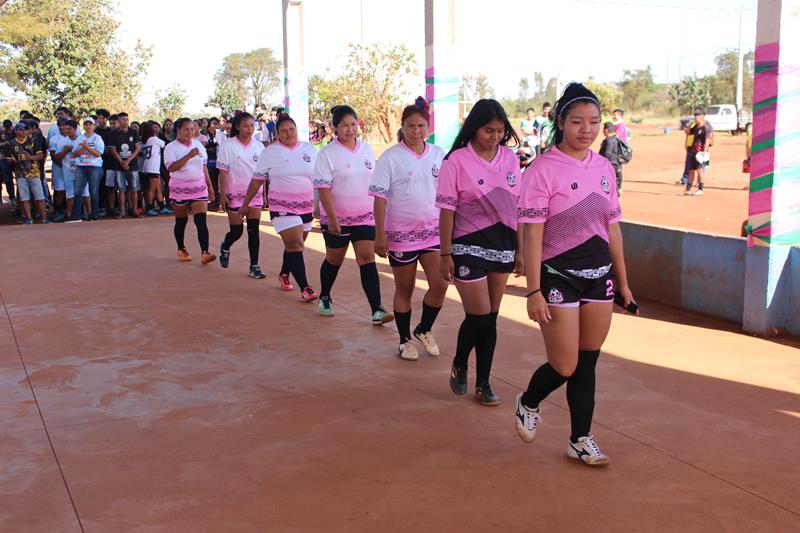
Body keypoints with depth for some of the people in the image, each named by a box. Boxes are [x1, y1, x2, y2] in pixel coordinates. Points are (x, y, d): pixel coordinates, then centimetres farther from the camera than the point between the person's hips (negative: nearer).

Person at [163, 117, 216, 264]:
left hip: (198, 187, 3)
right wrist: (189, 156, -29)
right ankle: (181, 249, 27)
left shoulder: (198, 145, 8)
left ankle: (204, 253, -17)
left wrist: (209, 185, 15)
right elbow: (171, 167, -22)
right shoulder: (171, 147, -7)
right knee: (181, 221, 9)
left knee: (201, 221, -10)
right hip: (179, 188, -2)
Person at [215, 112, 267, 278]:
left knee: (254, 231, -3)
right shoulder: (228, 146, -6)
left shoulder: (258, 146, 4)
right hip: (235, 195, -2)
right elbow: (223, 172, -5)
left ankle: (254, 266, 4)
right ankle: (225, 248, 37)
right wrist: (223, 195, -10)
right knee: (236, 231, 3)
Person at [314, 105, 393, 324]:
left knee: (367, 259, -7)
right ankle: (324, 298, 38)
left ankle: (377, 311, -12)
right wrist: (331, 218, -20)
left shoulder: (367, 149, 5)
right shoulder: (328, 153, -10)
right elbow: (323, 189, -13)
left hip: (365, 216, 3)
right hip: (336, 219, -3)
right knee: (334, 260, 12)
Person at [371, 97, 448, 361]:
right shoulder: (391, 157, -7)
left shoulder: (438, 154, 5)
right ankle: (405, 340, 24)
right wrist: (380, 235, -11)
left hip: (433, 230, 3)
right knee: (404, 289, 7)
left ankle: (423, 330, 19)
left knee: (440, 284, -6)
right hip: (401, 233, -3)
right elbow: (380, 197, -8)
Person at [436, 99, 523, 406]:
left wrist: (519, 249, 9)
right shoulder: (457, 161, -10)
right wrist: (445, 254, -9)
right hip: (469, 246, -5)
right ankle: (459, 366, 23)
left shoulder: (510, 158, 4)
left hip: (502, 247, 5)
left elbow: (517, 206, 10)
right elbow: (447, 210, -8)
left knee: (491, 317, 9)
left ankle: (483, 383, 20)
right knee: (479, 315, -6)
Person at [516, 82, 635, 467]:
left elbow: (613, 228, 14)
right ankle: (528, 403, 29)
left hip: (599, 276, 6)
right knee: (564, 367, -2)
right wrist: (533, 291, -16)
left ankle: (580, 439, 24)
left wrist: (622, 281, 15)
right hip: (559, 276, -5)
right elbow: (533, 235, -13)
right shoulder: (543, 169, -11)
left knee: (587, 364, 10)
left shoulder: (604, 168, 7)